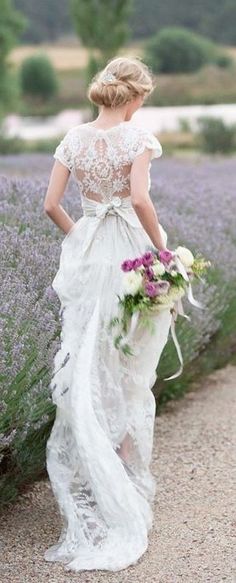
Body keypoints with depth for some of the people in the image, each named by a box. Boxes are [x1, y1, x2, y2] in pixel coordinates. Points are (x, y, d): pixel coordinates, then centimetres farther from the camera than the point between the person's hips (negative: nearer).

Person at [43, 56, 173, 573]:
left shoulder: (74, 139, 4)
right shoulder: (138, 137, -10)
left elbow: (51, 205, 1)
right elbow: (139, 198, -24)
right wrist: (163, 247, -13)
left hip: (86, 254, 4)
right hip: (131, 255, -4)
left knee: (86, 366, 11)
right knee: (129, 373, 8)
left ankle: (88, 477, 12)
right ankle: (128, 476, 16)